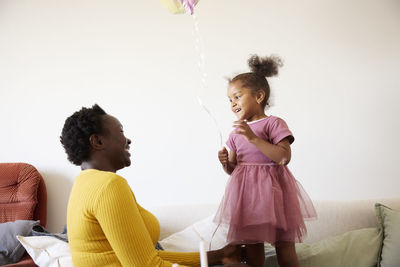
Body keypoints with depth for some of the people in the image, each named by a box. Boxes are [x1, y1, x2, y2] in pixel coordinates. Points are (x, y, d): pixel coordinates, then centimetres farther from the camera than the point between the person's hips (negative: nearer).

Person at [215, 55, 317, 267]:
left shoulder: (273, 123, -4)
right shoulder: (236, 133, 13)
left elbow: (284, 157, -18)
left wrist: (253, 138, -21)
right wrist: (225, 162, -5)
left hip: (272, 190, -4)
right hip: (246, 193, 5)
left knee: (285, 248, 1)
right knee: (252, 247, 7)